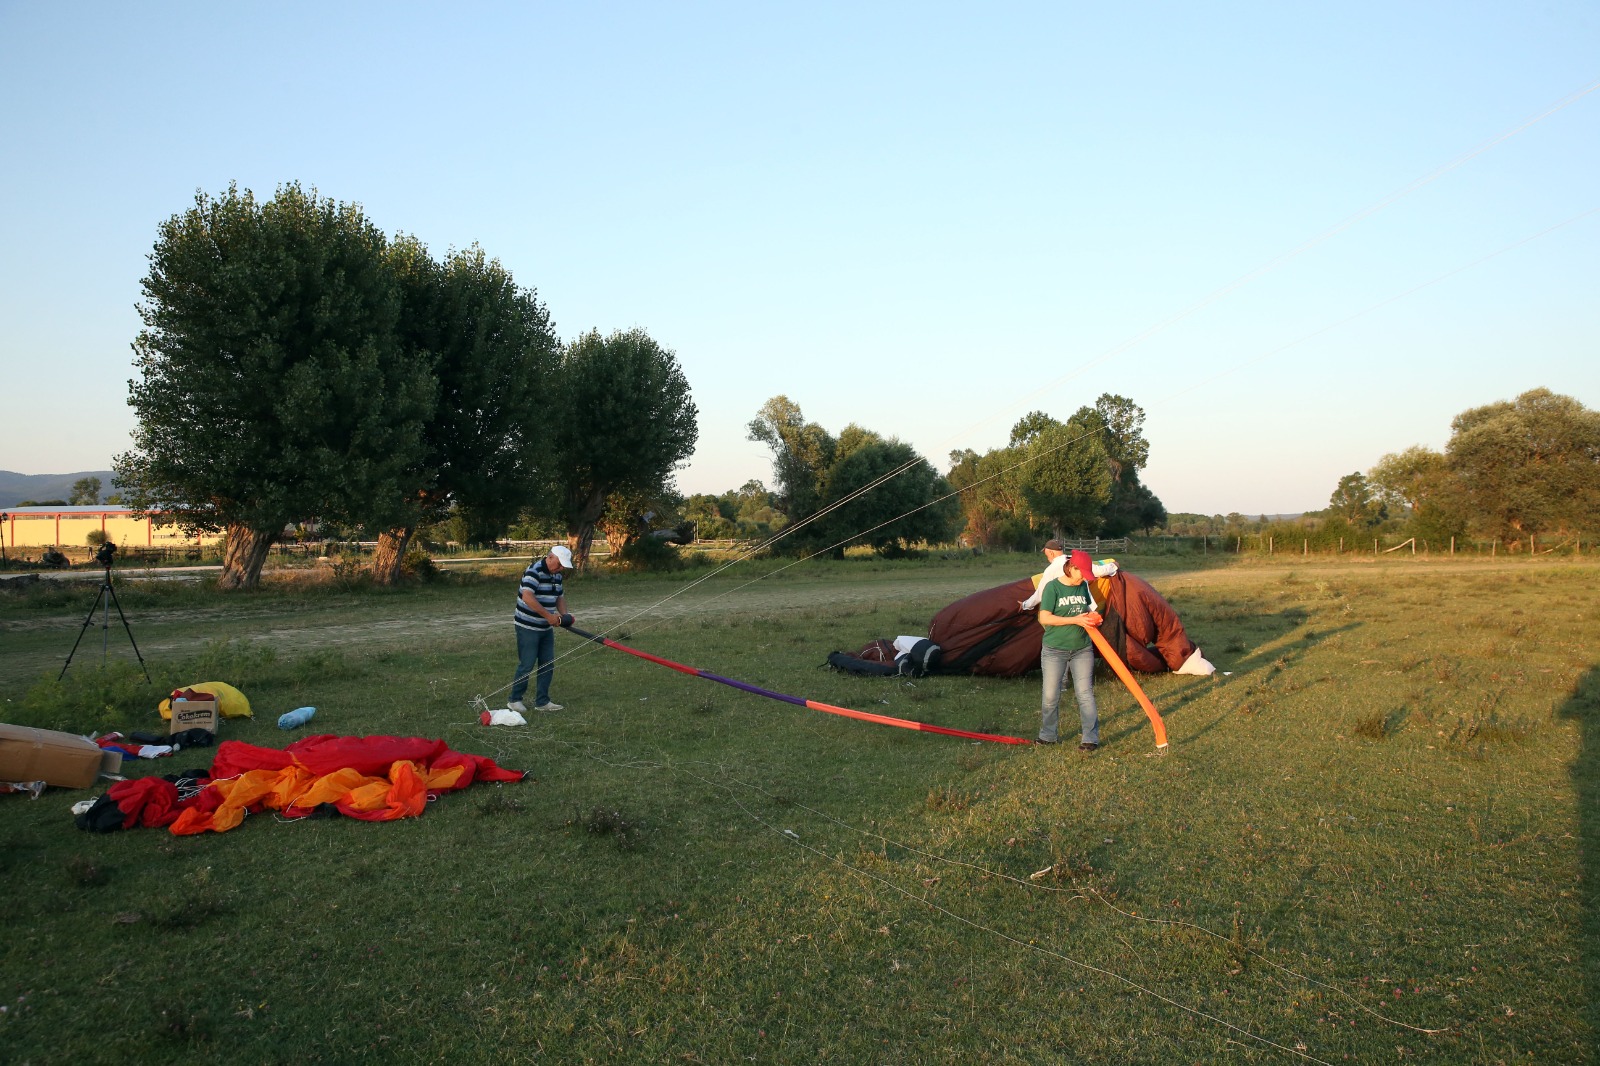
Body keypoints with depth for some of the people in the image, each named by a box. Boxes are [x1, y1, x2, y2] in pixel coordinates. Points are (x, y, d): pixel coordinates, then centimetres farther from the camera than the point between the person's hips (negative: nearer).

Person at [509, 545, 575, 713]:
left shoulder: (556, 574, 9)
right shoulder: (534, 572, -19)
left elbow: (560, 596, 21)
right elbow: (527, 597, -31)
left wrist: (563, 615, 2)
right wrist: (548, 616, -29)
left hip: (546, 628, 8)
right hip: (528, 627, -8)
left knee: (547, 665, 8)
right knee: (527, 665, -3)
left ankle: (542, 701, 16)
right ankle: (515, 700, 11)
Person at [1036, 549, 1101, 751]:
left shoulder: (1083, 587, 6)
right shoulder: (1052, 587, -12)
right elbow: (1044, 618, -18)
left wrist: (1092, 617, 0)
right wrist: (1075, 620, -21)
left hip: (1082, 649, 4)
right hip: (1055, 651, -4)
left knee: (1085, 694, 1)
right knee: (1051, 696, 5)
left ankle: (1091, 738, 7)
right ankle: (1047, 736, 22)